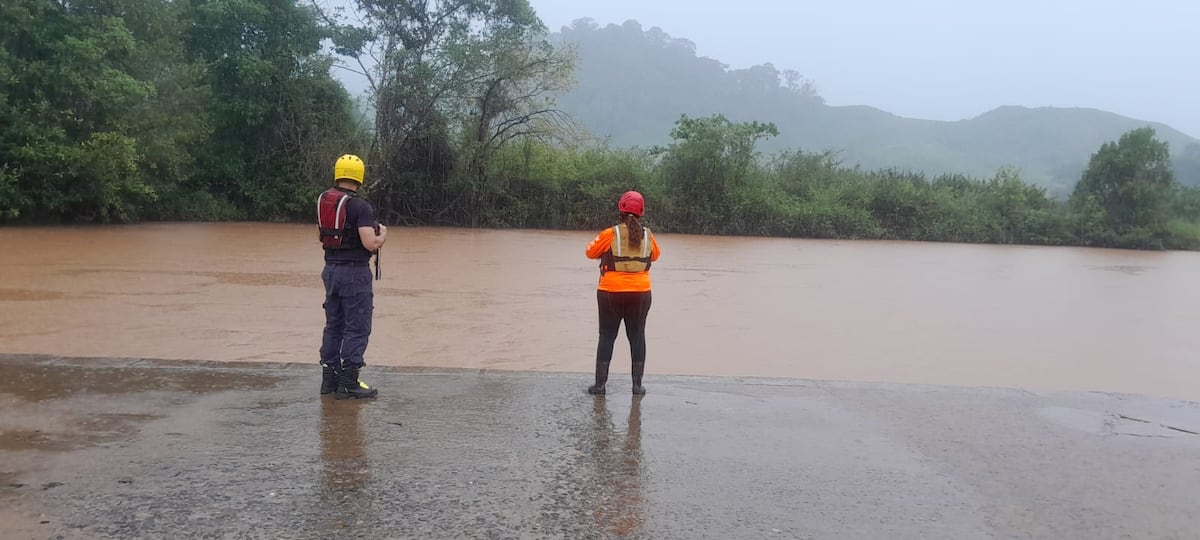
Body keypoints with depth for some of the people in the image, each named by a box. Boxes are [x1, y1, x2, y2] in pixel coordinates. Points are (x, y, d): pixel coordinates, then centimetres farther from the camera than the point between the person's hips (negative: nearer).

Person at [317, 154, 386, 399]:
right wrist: (382, 234, 0)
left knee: (333, 325, 15)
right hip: (354, 272, -8)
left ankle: (329, 379, 21)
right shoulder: (360, 207, -16)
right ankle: (348, 383, 0)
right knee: (357, 328, 0)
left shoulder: (323, 201, 7)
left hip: (330, 269, 8)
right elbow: (370, 244, -22)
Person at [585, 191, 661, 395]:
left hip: (611, 293, -2)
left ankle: (600, 384, 8)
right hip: (640, 293, 2)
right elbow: (655, 256, 16)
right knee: (637, 336, 10)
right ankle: (637, 384, 12)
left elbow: (590, 252, 1)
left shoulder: (610, 234, -11)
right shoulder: (647, 236, -2)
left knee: (606, 336, 7)